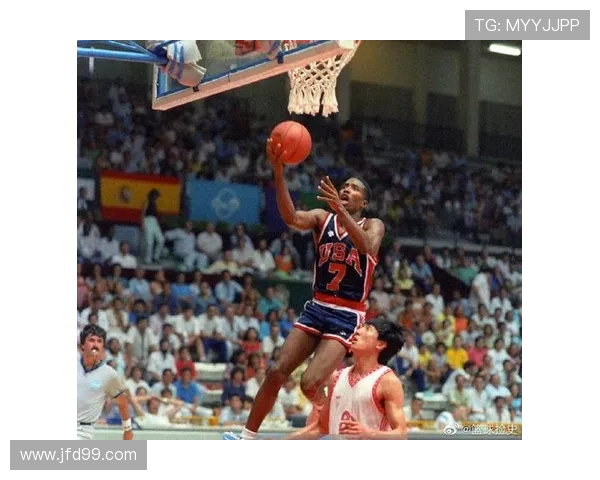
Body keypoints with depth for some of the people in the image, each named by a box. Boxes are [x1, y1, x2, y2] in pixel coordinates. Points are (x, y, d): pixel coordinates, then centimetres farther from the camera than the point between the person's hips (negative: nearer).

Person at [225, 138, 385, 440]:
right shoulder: (322, 219, 7)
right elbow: (291, 218, -15)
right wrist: (278, 173, -31)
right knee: (276, 372, -5)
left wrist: (340, 209, -38)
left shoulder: (373, 226, 0)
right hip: (316, 309, 4)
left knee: (310, 384, -18)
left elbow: (366, 246, -25)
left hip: (348, 317, -4)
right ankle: (246, 439, 5)